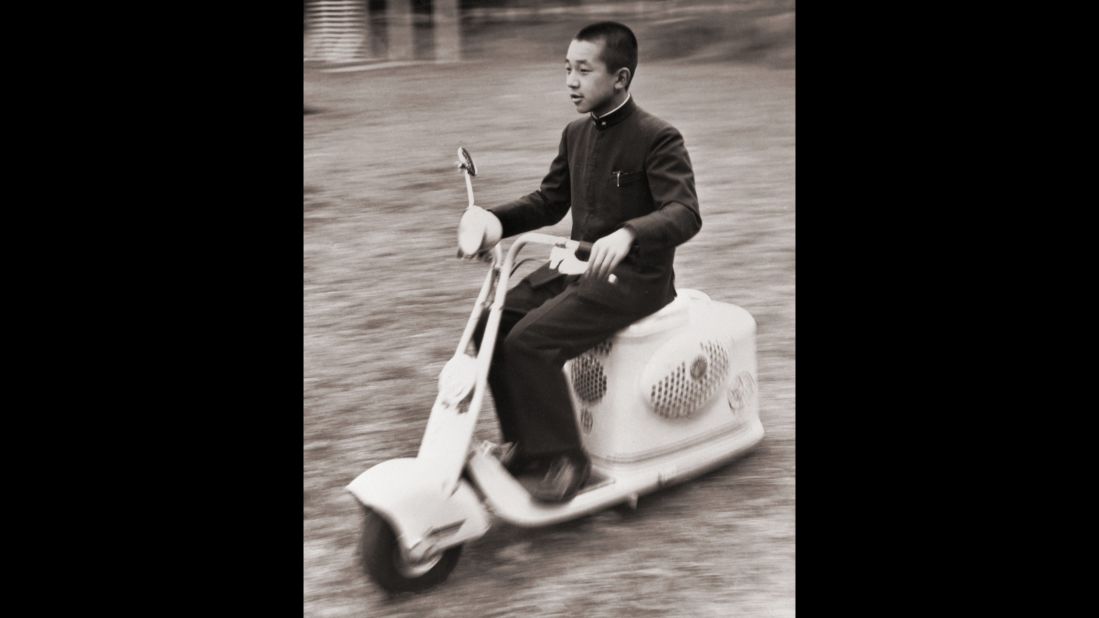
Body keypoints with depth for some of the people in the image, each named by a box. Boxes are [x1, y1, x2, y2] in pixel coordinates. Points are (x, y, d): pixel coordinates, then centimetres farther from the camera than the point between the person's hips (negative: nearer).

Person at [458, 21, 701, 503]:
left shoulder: (658, 139, -14)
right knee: (492, 326, -4)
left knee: (529, 341, -24)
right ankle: (527, 442, 8)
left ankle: (564, 457, -11)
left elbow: (685, 214, -26)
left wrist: (627, 234, -45)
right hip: (579, 265, 8)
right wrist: (495, 219, -1)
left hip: (633, 277, -8)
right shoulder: (576, 134, 11)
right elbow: (550, 201, 18)